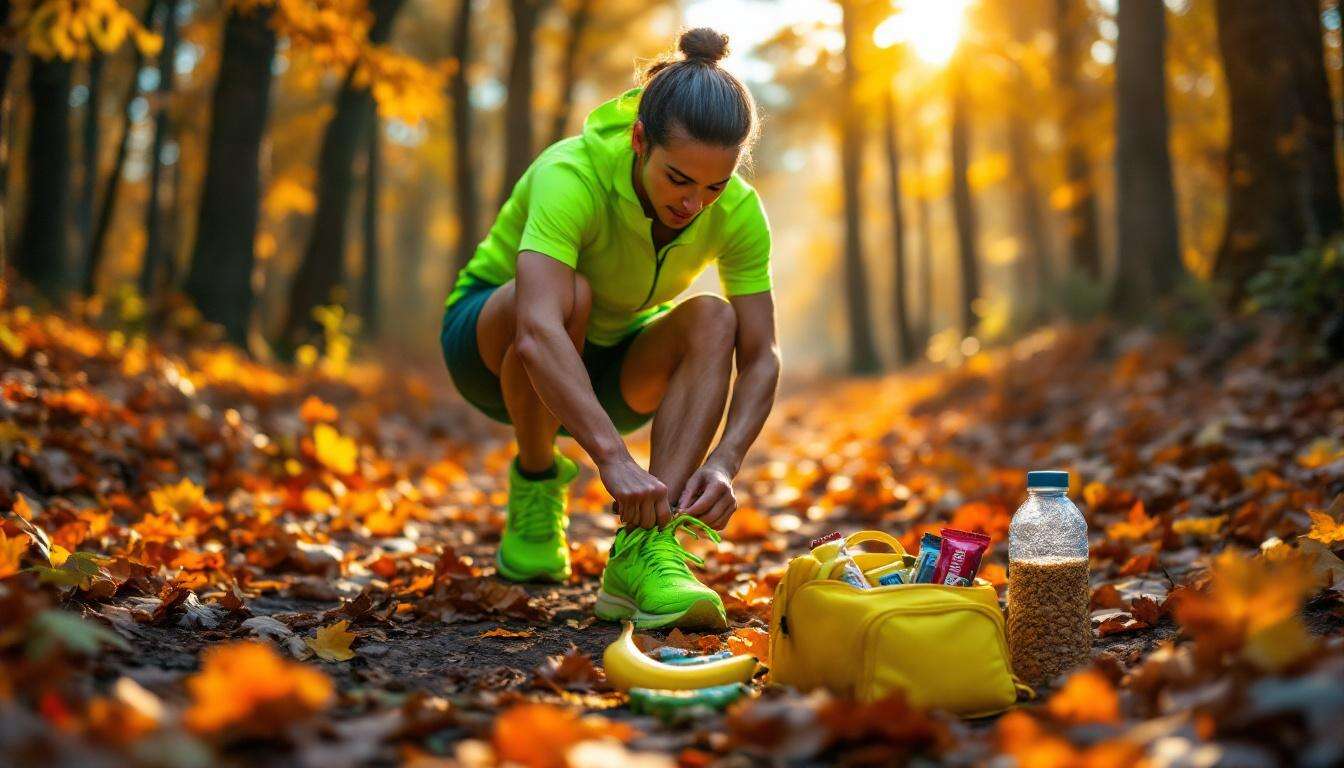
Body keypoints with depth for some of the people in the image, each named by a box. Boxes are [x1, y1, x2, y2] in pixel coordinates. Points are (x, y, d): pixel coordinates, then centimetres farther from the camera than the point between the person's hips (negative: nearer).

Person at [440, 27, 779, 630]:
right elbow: (538, 332, -47)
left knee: (712, 319, -27)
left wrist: (724, 463, -36)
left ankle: (643, 555, -36)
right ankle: (535, 485, -13)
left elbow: (761, 357, -19)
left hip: (611, 365, 4)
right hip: (492, 335, -4)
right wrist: (613, 459, -55)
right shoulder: (573, 175, -33)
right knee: (569, 294, -37)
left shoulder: (738, 210, -19)